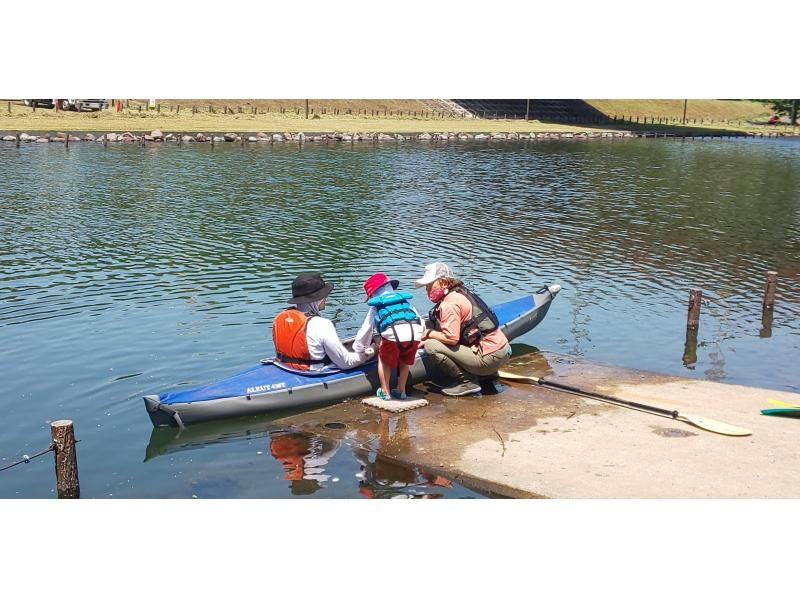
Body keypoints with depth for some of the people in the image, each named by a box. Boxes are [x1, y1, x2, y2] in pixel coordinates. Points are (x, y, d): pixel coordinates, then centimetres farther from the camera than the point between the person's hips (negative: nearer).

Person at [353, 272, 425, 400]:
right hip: (415, 333, 3)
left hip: (393, 335, -3)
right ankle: (401, 391, 34)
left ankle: (385, 392, 25)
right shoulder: (405, 299, 32)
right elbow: (422, 323, 30)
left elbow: (365, 330, 32)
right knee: (405, 361, 29)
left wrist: (357, 349, 45)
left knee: (384, 359, 24)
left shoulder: (375, 306, 25)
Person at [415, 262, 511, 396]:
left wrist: (428, 334, -4)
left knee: (432, 347, -16)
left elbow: (451, 338, -21)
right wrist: (427, 339, 9)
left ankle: (466, 382, -5)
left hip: (490, 358, -10)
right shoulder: (459, 293, 17)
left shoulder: (449, 304, -14)